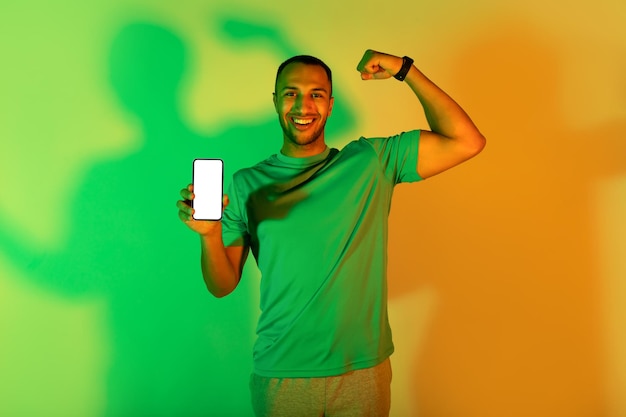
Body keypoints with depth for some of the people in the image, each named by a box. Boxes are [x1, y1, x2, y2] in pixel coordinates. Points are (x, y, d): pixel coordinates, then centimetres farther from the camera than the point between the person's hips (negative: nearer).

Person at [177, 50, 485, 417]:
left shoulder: (371, 161, -1)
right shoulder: (248, 184, 0)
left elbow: (467, 141, -8)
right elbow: (223, 286, -1)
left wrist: (405, 69, -8)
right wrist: (210, 234, -21)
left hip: (364, 371, 1)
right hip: (280, 374, 0)